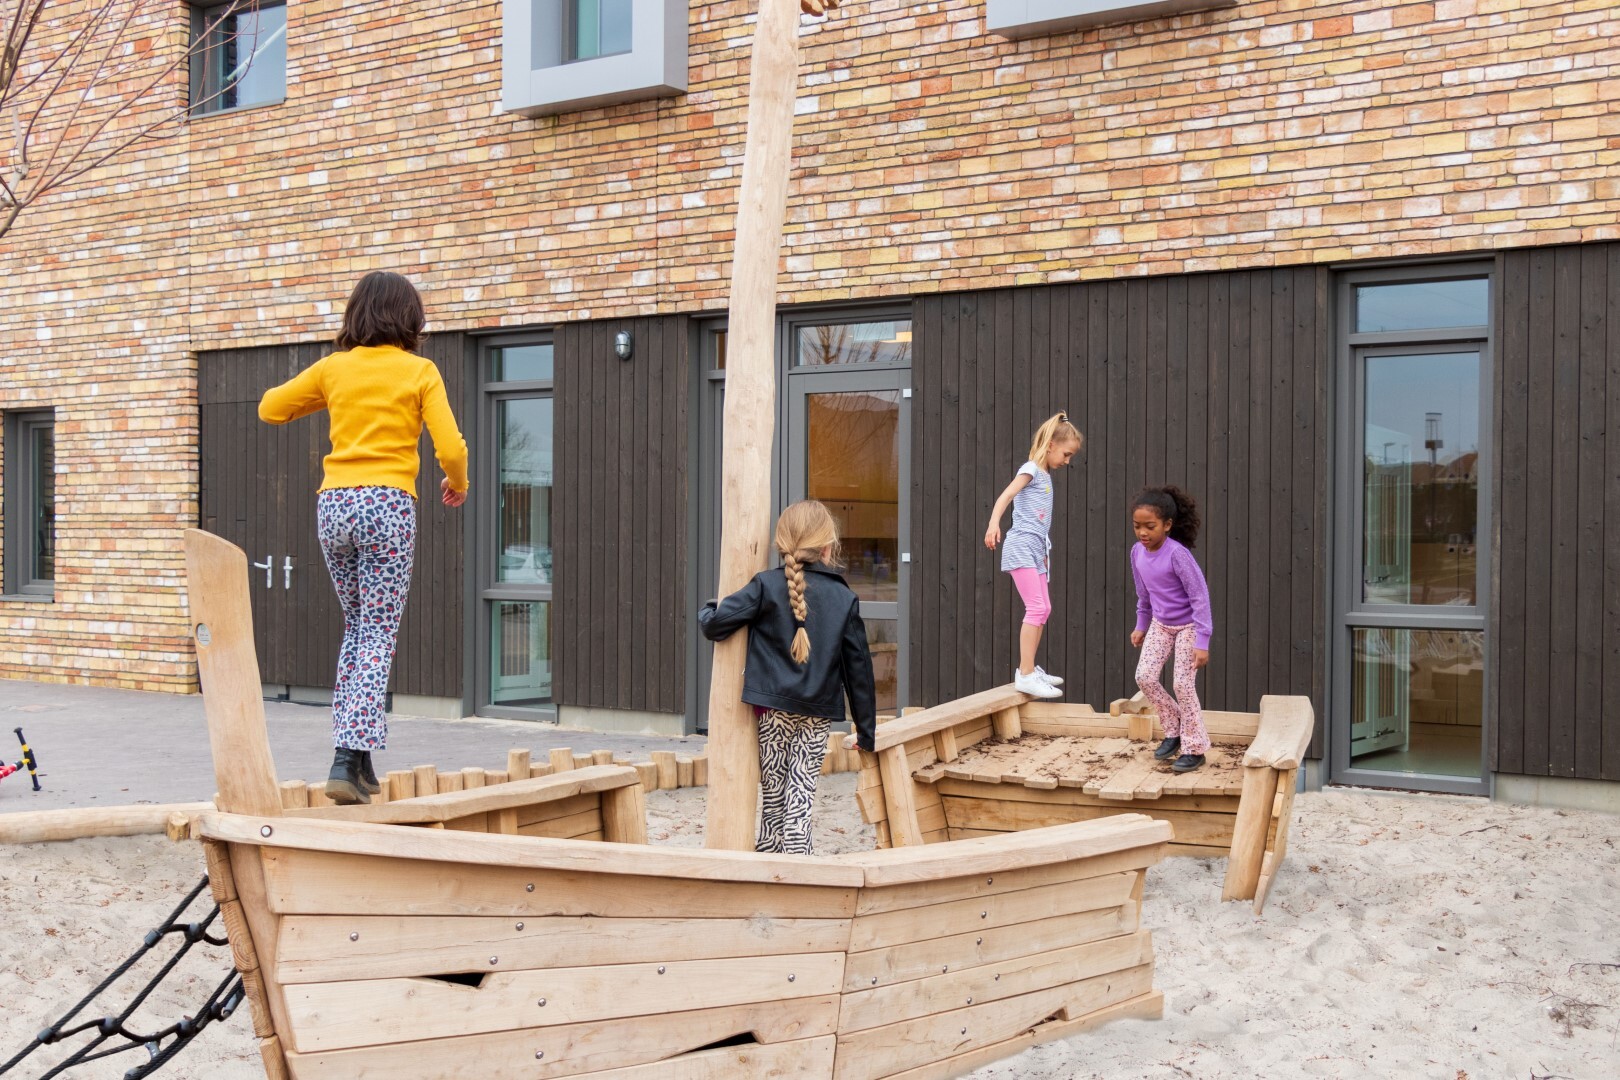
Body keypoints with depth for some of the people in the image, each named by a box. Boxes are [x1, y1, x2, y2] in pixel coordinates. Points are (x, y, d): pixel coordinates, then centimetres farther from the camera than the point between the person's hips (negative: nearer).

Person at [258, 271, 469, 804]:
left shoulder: (334, 367, 10)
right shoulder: (420, 371, 1)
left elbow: (270, 407, 19)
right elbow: (451, 448, -5)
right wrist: (457, 484, 15)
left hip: (334, 505, 4)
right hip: (387, 504, -4)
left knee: (357, 628, 18)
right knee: (378, 637, -1)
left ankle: (358, 759, 16)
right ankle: (348, 760, -12)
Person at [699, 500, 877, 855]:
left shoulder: (766, 586, -6)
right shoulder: (845, 599, 1)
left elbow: (715, 625, -9)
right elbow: (859, 667, 4)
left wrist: (707, 611, 17)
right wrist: (866, 729, 11)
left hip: (773, 707, -1)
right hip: (819, 713, 1)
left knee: (774, 788, 11)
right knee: (802, 792, 3)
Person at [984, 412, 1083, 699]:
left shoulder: (1045, 475, 18)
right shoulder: (1031, 469, -8)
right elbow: (1005, 495, -24)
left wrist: (1044, 552, 22)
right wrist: (993, 524, -40)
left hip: (1036, 549, 10)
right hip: (1022, 547, -10)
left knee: (1043, 609, 13)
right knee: (1037, 608, -15)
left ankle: (1029, 669, 21)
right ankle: (1025, 675, -17)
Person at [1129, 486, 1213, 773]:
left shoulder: (1177, 553, -29)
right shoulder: (1137, 551, -9)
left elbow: (1200, 596, -26)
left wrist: (1202, 642, -28)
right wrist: (1141, 625, 17)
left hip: (1188, 625, -6)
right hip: (1160, 624, 6)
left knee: (1183, 685, -8)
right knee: (1145, 677, -3)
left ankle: (1195, 748, 7)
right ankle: (1174, 730, 18)